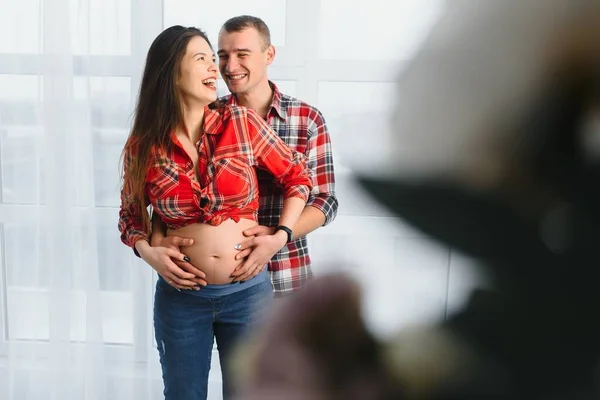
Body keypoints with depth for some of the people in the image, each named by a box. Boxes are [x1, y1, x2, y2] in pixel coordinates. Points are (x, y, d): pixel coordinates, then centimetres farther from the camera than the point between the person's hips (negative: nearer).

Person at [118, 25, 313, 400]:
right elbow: (130, 216, 9)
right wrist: (148, 252, -10)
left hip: (247, 292, 0)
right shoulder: (143, 146, -4)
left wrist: (281, 235, -8)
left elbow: (298, 174, 3)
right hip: (180, 295, 0)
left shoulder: (241, 122, -7)